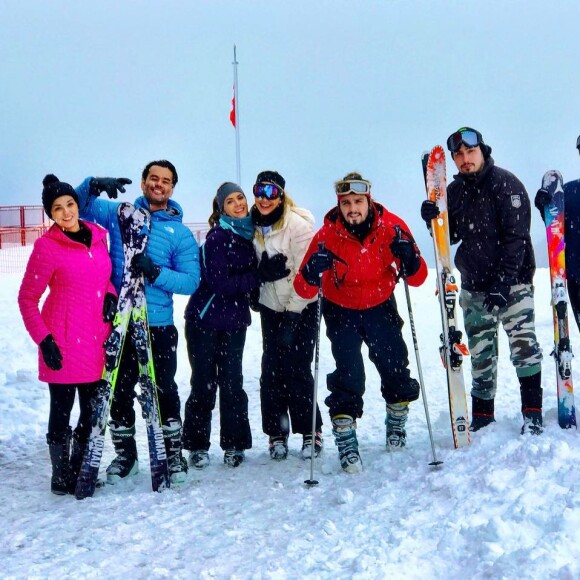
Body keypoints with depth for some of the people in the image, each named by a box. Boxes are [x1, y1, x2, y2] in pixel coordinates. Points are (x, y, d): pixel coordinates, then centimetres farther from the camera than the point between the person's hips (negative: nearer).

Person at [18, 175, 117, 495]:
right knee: (62, 411, 5)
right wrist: (43, 340, -13)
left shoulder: (98, 236, 6)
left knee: (93, 411, 12)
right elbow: (27, 299, -6)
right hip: (63, 345, -5)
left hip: (96, 342, 5)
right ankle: (61, 475, 20)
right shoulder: (47, 246, -10)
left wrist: (111, 295, 1)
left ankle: (80, 471, 29)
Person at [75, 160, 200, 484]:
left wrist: (156, 273, -21)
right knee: (120, 391, 10)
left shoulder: (181, 233, 1)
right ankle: (125, 452, 25)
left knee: (164, 390, 4)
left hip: (159, 326, -1)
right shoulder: (119, 213, 6)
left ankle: (173, 452, 20)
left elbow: (191, 281, -5)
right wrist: (95, 185, -16)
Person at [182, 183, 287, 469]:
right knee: (204, 383, 2)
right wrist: (261, 275, -22)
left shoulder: (250, 234, 6)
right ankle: (196, 446, 13)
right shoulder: (217, 237, -14)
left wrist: (267, 270, -5)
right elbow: (219, 283, -22)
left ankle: (234, 444, 15)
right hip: (204, 319, -5)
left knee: (232, 382, 6)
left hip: (234, 321, 5)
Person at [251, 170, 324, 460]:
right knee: (272, 370, 1)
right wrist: (254, 295, 9)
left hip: (301, 306, -5)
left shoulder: (297, 225, -16)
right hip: (271, 307, 5)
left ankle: (311, 432, 6)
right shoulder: (254, 225, 3)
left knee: (297, 369, -7)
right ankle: (276, 433, 11)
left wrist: (293, 312, -17)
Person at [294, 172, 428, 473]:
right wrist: (312, 273, -43)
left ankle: (396, 421, 27)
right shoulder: (327, 236, -22)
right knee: (348, 372, -12)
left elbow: (418, 278, -13)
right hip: (341, 310, -2)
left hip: (380, 307, 2)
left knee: (394, 364, 0)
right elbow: (303, 289, -21)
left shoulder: (392, 226, -19)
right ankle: (345, 440, -3)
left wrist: (409, 259, -34)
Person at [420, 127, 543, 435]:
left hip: (512, 280, -5)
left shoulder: (506, 184, -9)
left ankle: (532, 412, -9)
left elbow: (516, 238, -15)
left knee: (523, 343, -16)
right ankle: (482, 415, 18)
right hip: (474, 284, 5)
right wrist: (435, 220, -10)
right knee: (481, 352, 8)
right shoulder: (454, 191, 7)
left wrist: (502, 283, -21)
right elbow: (451, 236, 11)